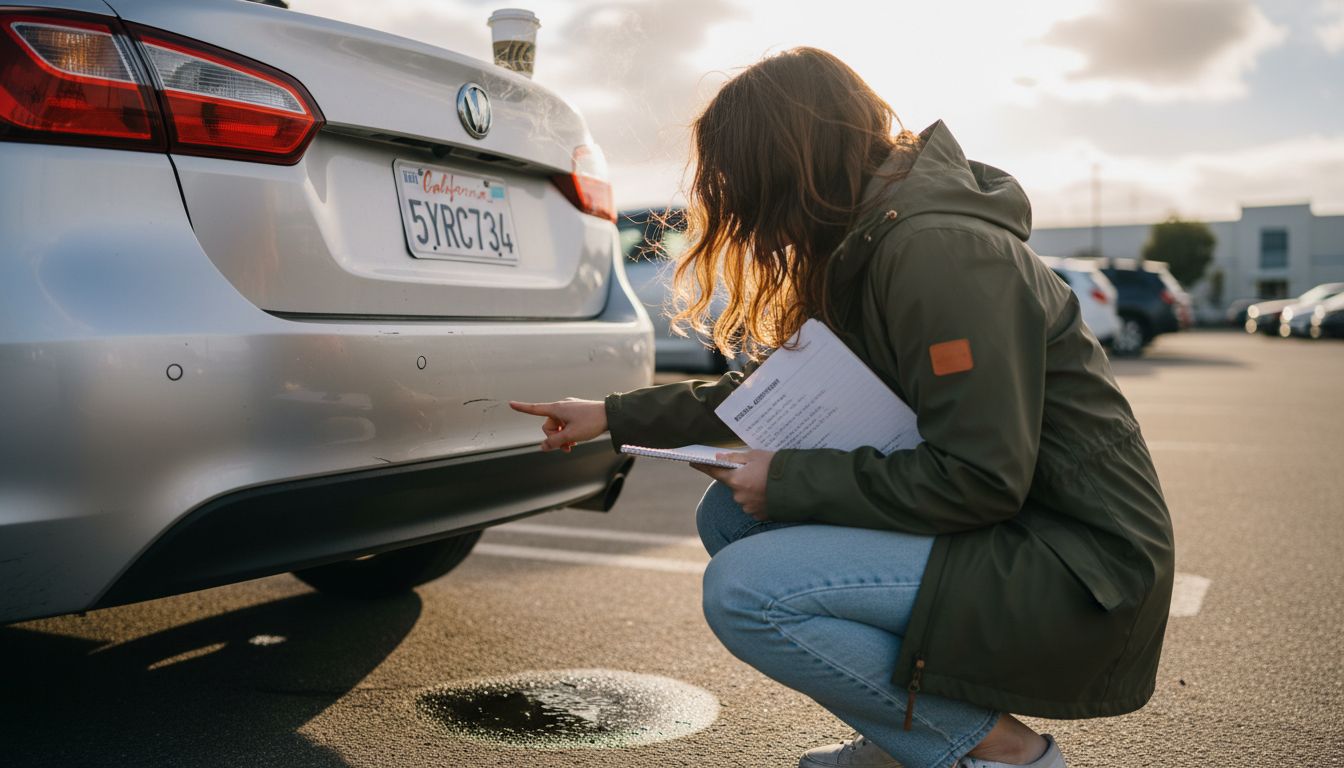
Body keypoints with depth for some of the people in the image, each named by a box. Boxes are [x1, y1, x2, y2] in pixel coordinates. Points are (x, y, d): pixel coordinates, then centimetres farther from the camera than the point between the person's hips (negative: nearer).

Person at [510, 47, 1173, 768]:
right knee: (729, 513, 3)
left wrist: (789, 480, -17)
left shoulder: (938, 249, -22)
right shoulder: (862, 248, 9)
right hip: (996, 528, 10)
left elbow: (979, 479, -25)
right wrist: (616, 416, 21)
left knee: (744, 589, -21)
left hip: (1080, 565, -9)